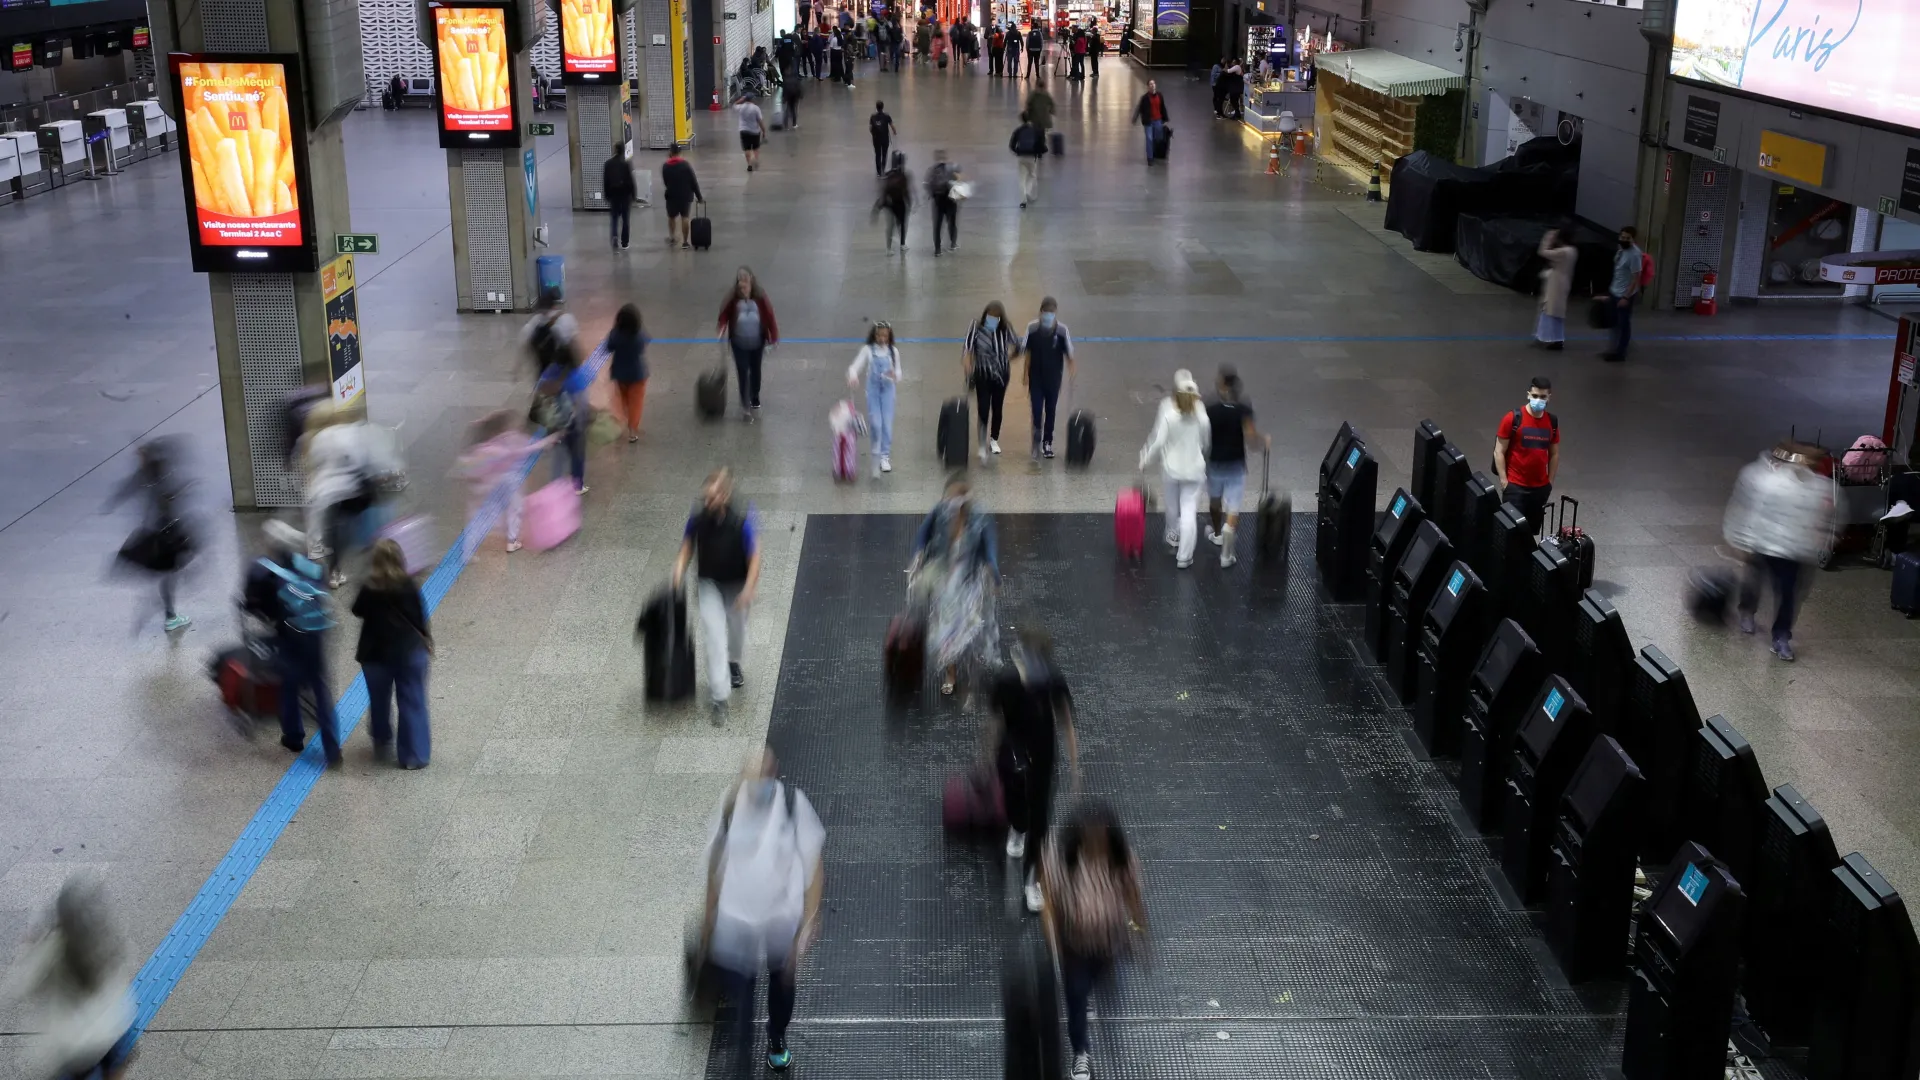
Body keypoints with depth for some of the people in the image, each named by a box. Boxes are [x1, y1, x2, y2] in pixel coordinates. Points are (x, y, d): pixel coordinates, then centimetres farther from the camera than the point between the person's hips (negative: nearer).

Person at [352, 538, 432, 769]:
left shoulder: (369, 590, -13)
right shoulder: (409, 586, -11)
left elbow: (357, 611, 3)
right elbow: (421, 616, -4)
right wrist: (427, 640, 11)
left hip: (376, 653, 0)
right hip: (410, 651, 0)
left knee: (380, 701, 20)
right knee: (412, 703, 7)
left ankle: (382, 745, 35)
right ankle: (415, 756, 10)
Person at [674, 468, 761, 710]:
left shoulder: (741, 522, -27)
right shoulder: (697, 518, -18)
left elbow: (754, 558, -20)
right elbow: (687, 547, -3)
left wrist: (748, 591, -26)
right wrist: (678, 574, -15)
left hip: (737, 585, -1)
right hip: (710, 584, 1)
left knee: (737, 629, 20)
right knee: (714, 633, -11)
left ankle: (734, 663, 55)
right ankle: (720, 694, -11)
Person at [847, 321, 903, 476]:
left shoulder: (893, 351, -1)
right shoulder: (867, 350, -5)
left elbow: (898, 371, 2)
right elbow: (855, 366, -13)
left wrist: (895, 375, -22)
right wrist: (853, 376, -36)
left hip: (888, 389, 1)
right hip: (873, 388, -1)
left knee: (887, 423, -1)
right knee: (875, 423, -3)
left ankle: (885, 456, 9)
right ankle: (877, 453, 20)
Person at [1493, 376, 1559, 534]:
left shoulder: (1552, 422, 2)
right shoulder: (1513, 419, -12)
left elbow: (1554, 454, 12)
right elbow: (1499, 452, -9)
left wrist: (1550, 482, 10)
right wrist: (1504, 481, -12)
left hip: (1541, 487, 4)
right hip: (1516, 486, -4)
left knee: (1533, 529, 12)